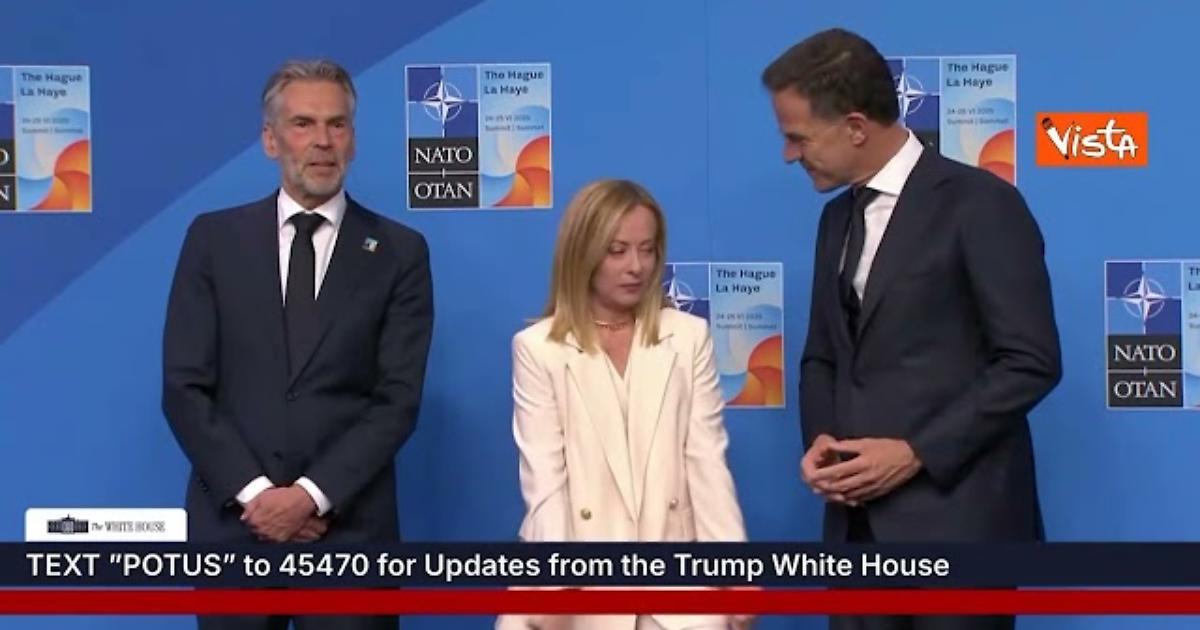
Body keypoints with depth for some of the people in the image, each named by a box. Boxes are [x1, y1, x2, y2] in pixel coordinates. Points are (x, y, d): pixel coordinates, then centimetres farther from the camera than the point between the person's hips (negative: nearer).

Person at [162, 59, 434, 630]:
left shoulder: (399, 251, 3)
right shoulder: (214, 238, 6)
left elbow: (398, 399, -3)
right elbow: (185, 388, 0)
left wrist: (312, 494, -13)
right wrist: (253, 492, -10)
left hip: (349, 525, -1)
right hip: (233, 520, 1)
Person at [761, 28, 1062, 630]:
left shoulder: (979, 204, -9)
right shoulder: (838, 218, 15)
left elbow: (1031, 361, -12)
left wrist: (918, 452, -16)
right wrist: (819, 439, 1)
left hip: (954, 512, -7)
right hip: (859, 518, 7)